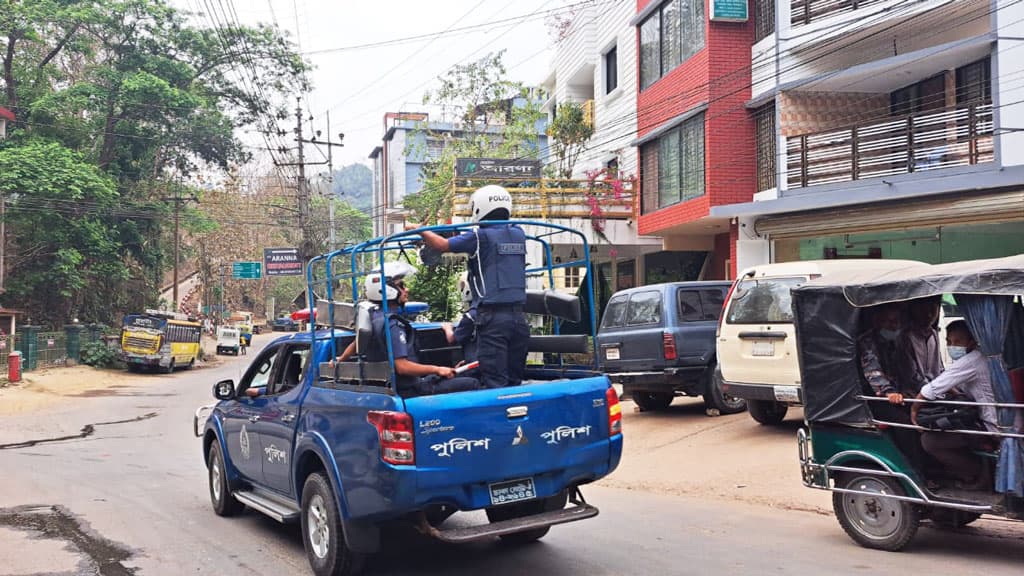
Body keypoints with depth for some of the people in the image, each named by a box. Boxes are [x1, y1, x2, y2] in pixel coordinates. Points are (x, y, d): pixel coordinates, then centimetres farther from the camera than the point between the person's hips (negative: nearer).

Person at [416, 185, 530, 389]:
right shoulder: (519, 234, 11)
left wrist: (421, 231, 12)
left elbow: (443, 245, -4)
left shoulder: (480, 236, -5)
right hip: (519, 315, 6)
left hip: (493, 317, -6)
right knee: (514, 380, 11)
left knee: (495, 382, -4)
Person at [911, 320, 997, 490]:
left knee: (929, 440, -17)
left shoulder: (970, 361, -21)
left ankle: (979, 476, -2)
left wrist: (914, 410, -10)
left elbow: (932, 389, -22)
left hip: (990, 427, -10)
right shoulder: (978, 358, 11)